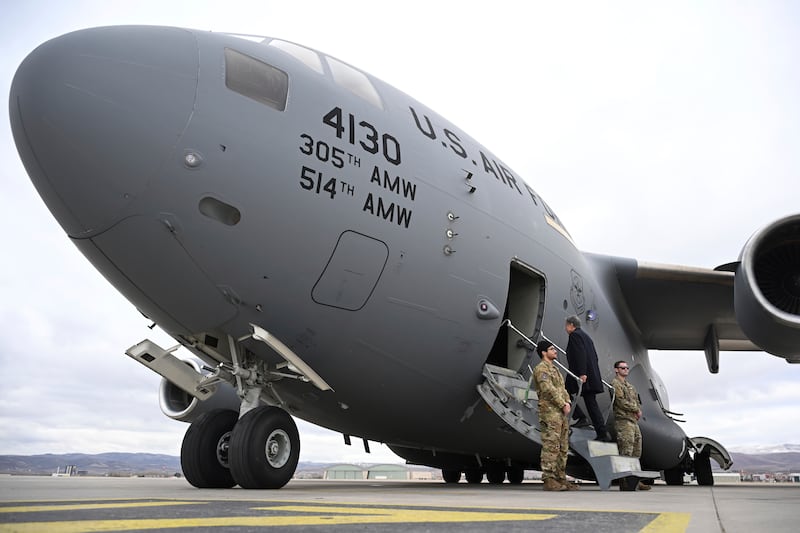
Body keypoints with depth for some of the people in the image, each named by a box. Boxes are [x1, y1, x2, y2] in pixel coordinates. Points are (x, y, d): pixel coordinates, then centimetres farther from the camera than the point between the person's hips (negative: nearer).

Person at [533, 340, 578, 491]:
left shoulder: (555, 369, 24)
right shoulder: (541, 368, -6)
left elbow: (562, 389, 19)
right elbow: (549, 390, -16)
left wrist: (567, 402, 1)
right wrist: (563, 404, -14)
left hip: (562, 413, 10)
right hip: (550, 412, -10)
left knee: (563, 447, 10)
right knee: (551, 447, -11)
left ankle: (561, 479, 15)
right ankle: (549, 480, -9)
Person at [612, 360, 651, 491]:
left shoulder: (630, 386, 24)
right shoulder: (615, 383, -3)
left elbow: (637, 402, 20)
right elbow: (621, 401, -14)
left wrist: (638, 411, -1)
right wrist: (636, 410, -6)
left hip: (634, 421, 9)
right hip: (623, 421, -9)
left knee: (636, 452, 9)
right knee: (626, 452, -13)